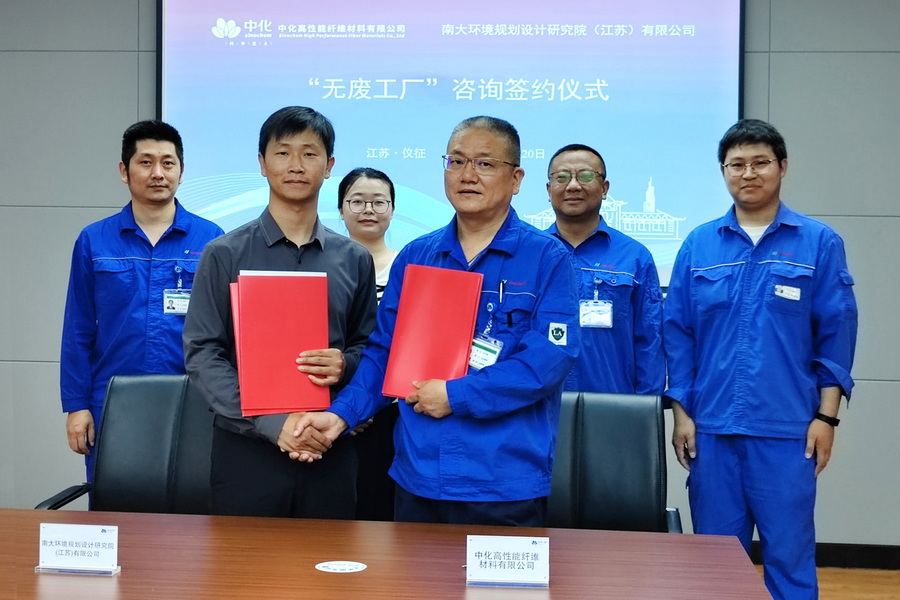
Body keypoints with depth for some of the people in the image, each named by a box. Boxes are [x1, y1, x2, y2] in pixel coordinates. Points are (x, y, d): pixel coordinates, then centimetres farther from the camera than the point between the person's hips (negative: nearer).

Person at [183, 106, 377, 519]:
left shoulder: (354, 260, 8)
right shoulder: (225, 255, 1)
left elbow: (368, 347, 14)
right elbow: (202, 355, -5)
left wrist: (344, 366, -10)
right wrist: (271, 423, -15)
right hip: (246, 448, -2)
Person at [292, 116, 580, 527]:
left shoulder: (547, 259, -4)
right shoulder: (414, 258, 11)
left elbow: (550, 357, -14)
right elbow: (384, 350, 11)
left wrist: (455, 395, -16)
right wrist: (342, 414, -5)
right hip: (417, 476, 4)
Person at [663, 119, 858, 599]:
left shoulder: (819, 243, 0)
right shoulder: (699, 244, 5)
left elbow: (835, 335, 0)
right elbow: (678, 333, 6)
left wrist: (826, 417, -4)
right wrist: (681, 413, 2)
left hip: (787, 429, -2)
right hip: (712, 427, 2)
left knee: (789, 555, 3)